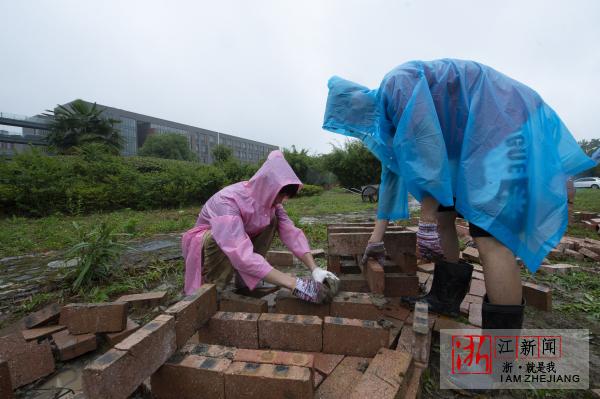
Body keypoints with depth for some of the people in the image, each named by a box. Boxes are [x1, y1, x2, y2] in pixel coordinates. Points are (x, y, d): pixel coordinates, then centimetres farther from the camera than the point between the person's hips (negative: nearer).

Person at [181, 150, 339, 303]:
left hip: (238, 241, 6)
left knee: (272, 220, -15)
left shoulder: (269, 197, -16)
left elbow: (291, 232, -21)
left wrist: (315, 269, -35)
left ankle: (243, 281, -6)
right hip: (204, 244, -6)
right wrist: (295, 284, -49)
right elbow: (242, 256, -46)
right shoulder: (228, 201, -37)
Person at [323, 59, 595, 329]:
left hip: (502, 129, -10)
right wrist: (377, 236, 15)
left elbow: (427, 149, -27)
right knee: (442, 216, 8)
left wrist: (426, 223, -22)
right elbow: (392, 173, 13)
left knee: (490, 237, -18)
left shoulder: (398, 84, -19)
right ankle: (446, 298, 22)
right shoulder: (385, 113, 10)